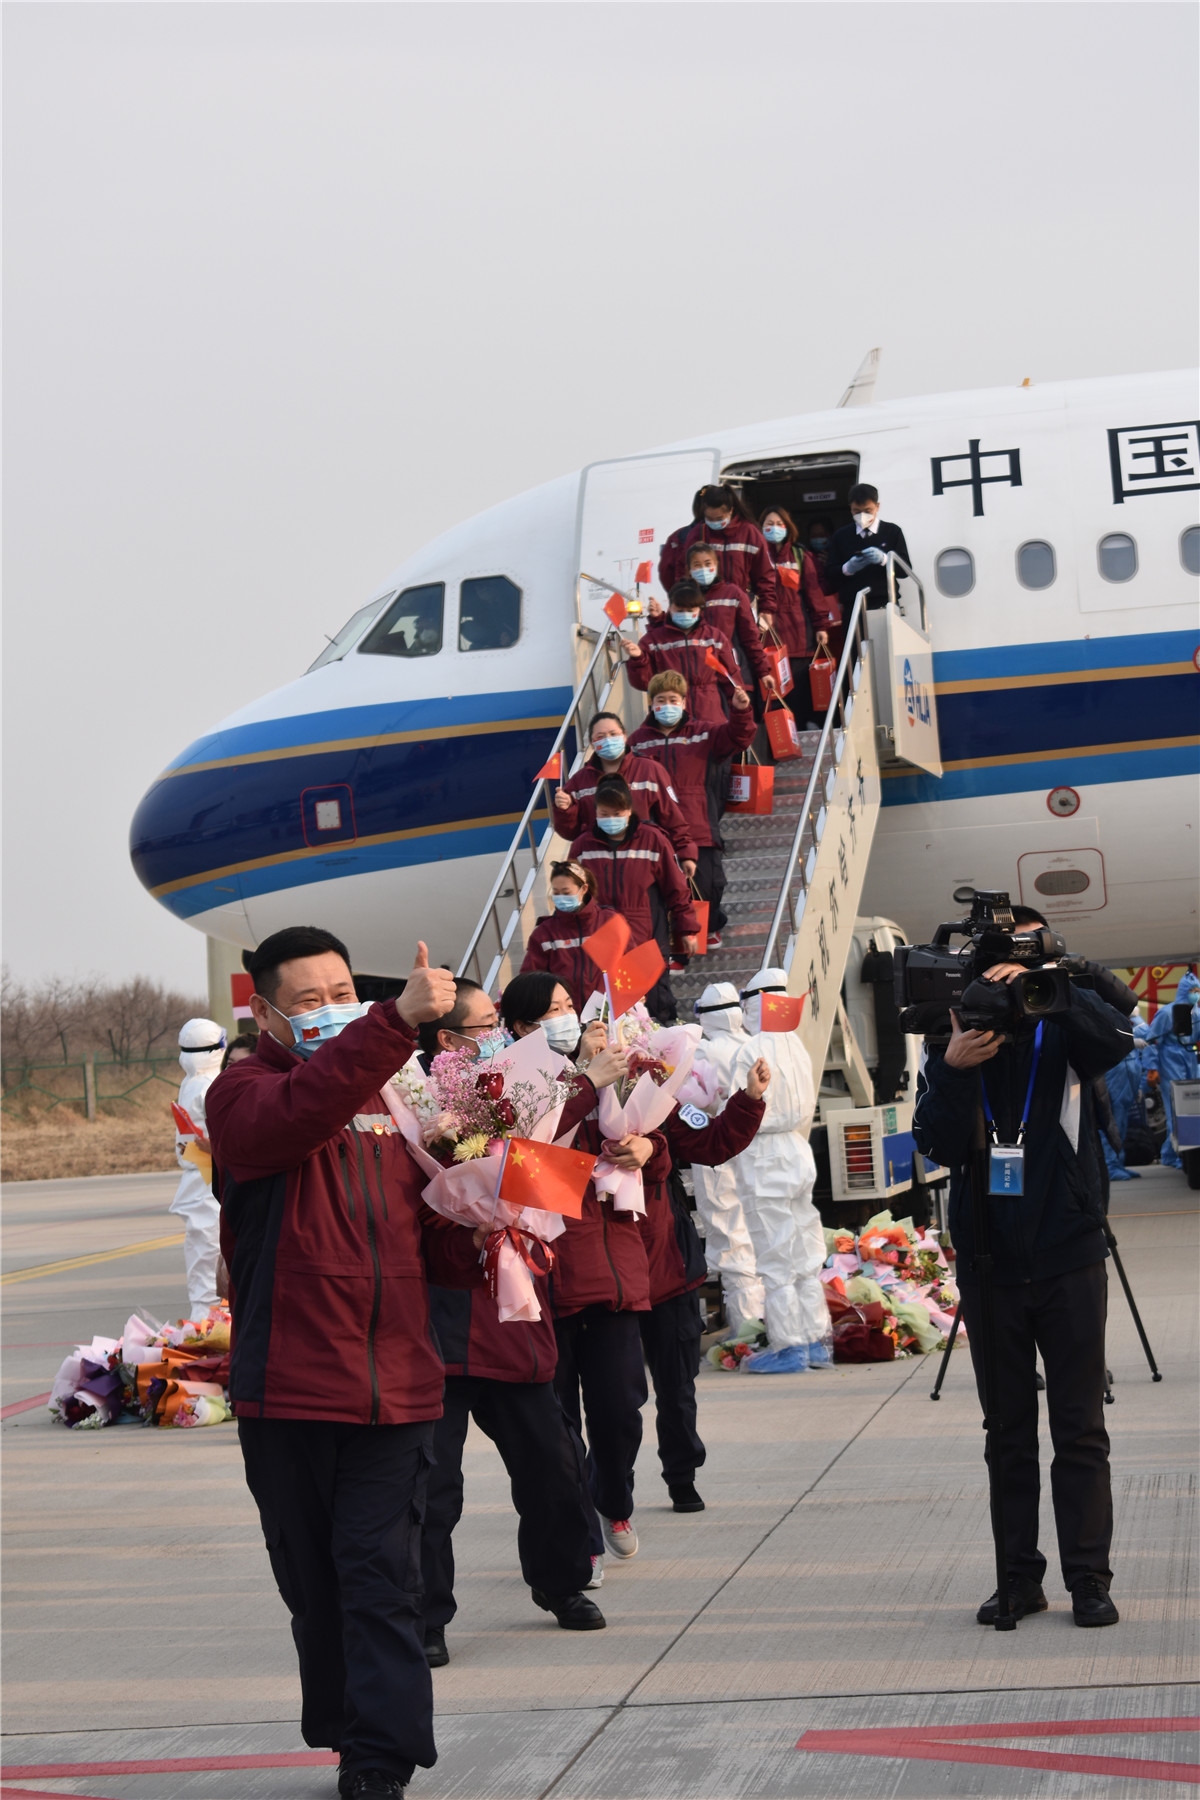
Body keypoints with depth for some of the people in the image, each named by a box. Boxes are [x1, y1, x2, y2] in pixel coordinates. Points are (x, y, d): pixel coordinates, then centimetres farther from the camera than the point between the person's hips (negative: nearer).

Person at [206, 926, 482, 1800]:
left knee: (382, 1574, -6)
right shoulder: (243, 1095, -1)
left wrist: (472, 1236, -2)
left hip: (394, 1389, 2)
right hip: (289, 1391, -2)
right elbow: (304, 1110, -28)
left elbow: (434, 1245, 22)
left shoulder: (395, 1103, 15)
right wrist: (398, 1021, -40)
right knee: (315, 1581, 8)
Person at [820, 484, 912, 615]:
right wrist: (847, 568, -13)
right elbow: (829, 573, 9)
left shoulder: (892, 532, 8)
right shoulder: (841, 536, 12)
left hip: (885, 606, -1)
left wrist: (884, 559, -16)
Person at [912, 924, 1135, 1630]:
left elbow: (1117, 1038, -21)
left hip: (1069, 1259, -2)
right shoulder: (952, 1041, 5)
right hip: (990, 1264, 2)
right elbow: (938, 1145, -4)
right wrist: (953, 1069, -20)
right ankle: (1019, 1577, 13)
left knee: (1080, 1429, 1)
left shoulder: (1064, 1029, 1)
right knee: (1009, 1432, 8)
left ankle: (1089, 1579, 5)